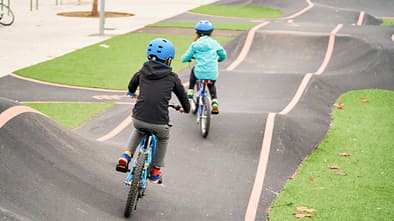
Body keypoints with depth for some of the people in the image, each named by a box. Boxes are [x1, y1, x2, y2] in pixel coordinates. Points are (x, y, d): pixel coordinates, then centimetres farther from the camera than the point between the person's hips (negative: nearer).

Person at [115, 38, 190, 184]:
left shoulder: (142, 72, 11)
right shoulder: (172, 78, 4)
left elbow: (132, 85, 32)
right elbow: (182, 94, 18)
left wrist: (132, 92, 56)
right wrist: (186, 109, 40)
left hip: (138, 119, 2)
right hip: (159, 123, -2)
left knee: (138, 130, 39)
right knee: (163, 139, 33)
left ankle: (126, 157, 21)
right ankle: (155, 172, 36)